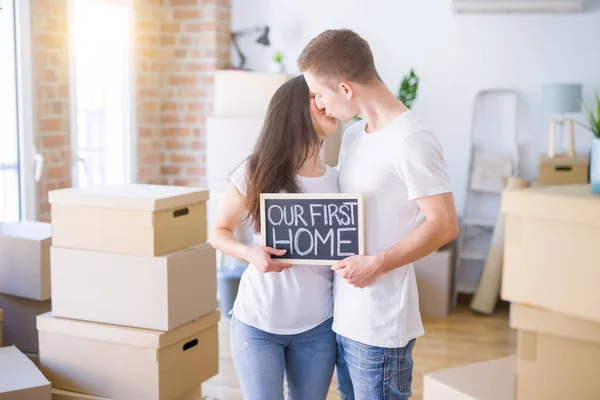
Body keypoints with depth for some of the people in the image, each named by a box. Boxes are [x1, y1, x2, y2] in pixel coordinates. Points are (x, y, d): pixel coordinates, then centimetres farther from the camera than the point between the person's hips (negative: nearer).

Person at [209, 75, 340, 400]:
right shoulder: (256, 173, -9)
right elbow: (219, 232, 1)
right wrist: (250, 253, -18)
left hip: (318, 326, 3)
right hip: (257, 322, -3)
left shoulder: (337, 181, 0)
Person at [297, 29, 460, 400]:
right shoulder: (353, 136, 11)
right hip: (343, 315, 8)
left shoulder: (411, 141, -16)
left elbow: (444, 225, -18)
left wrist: (376, 263, -19)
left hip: (379, 326, -8)